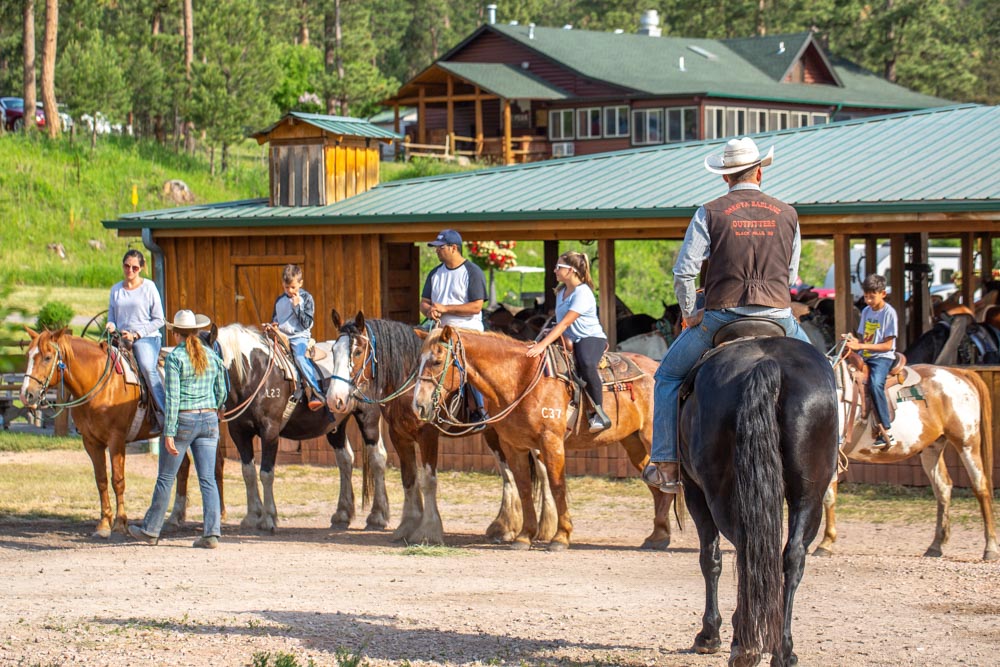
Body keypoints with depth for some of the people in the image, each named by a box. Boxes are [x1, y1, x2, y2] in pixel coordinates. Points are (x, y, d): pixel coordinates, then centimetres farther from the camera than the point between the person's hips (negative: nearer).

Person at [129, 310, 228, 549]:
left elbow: (172, 398, -14)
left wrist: (169, 433, -15)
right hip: (209, 420, 5)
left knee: (165, 478, 7)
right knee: (208, 480, 4)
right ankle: (212, 532, -5)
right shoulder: (212, 357, 7)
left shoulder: (174, 358, -9)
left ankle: (151, 530, 17)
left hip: (183, 420, -4)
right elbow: (221, 393, 14)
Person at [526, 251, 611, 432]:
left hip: (592, 338, -10)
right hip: (570, 341, 10)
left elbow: (565, 323, -25)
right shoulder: (561, 292, 12)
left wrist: (543, 345, -31)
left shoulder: (582, 293, -17)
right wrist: (541, 343, 8)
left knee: (586, 363, -39)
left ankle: (600, 414, -34)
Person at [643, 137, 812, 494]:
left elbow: (684, 272, -6)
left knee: (668, 375, 15)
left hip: (723, 314, -2)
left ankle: (666, 465, 8)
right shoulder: (787, 214, 7)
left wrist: (689, 315, 8)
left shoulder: (710, 213, -2)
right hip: (779, 315, 2)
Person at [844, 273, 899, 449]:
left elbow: (887, 345, -11)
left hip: (882, 357, -7)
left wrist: (861, 346, -18)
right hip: (864, 356, 7)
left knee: (875, 384, -33)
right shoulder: (866, 311, 15)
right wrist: (853, 343, -7)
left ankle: (887, 432, -33)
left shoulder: (889, 313, -6)